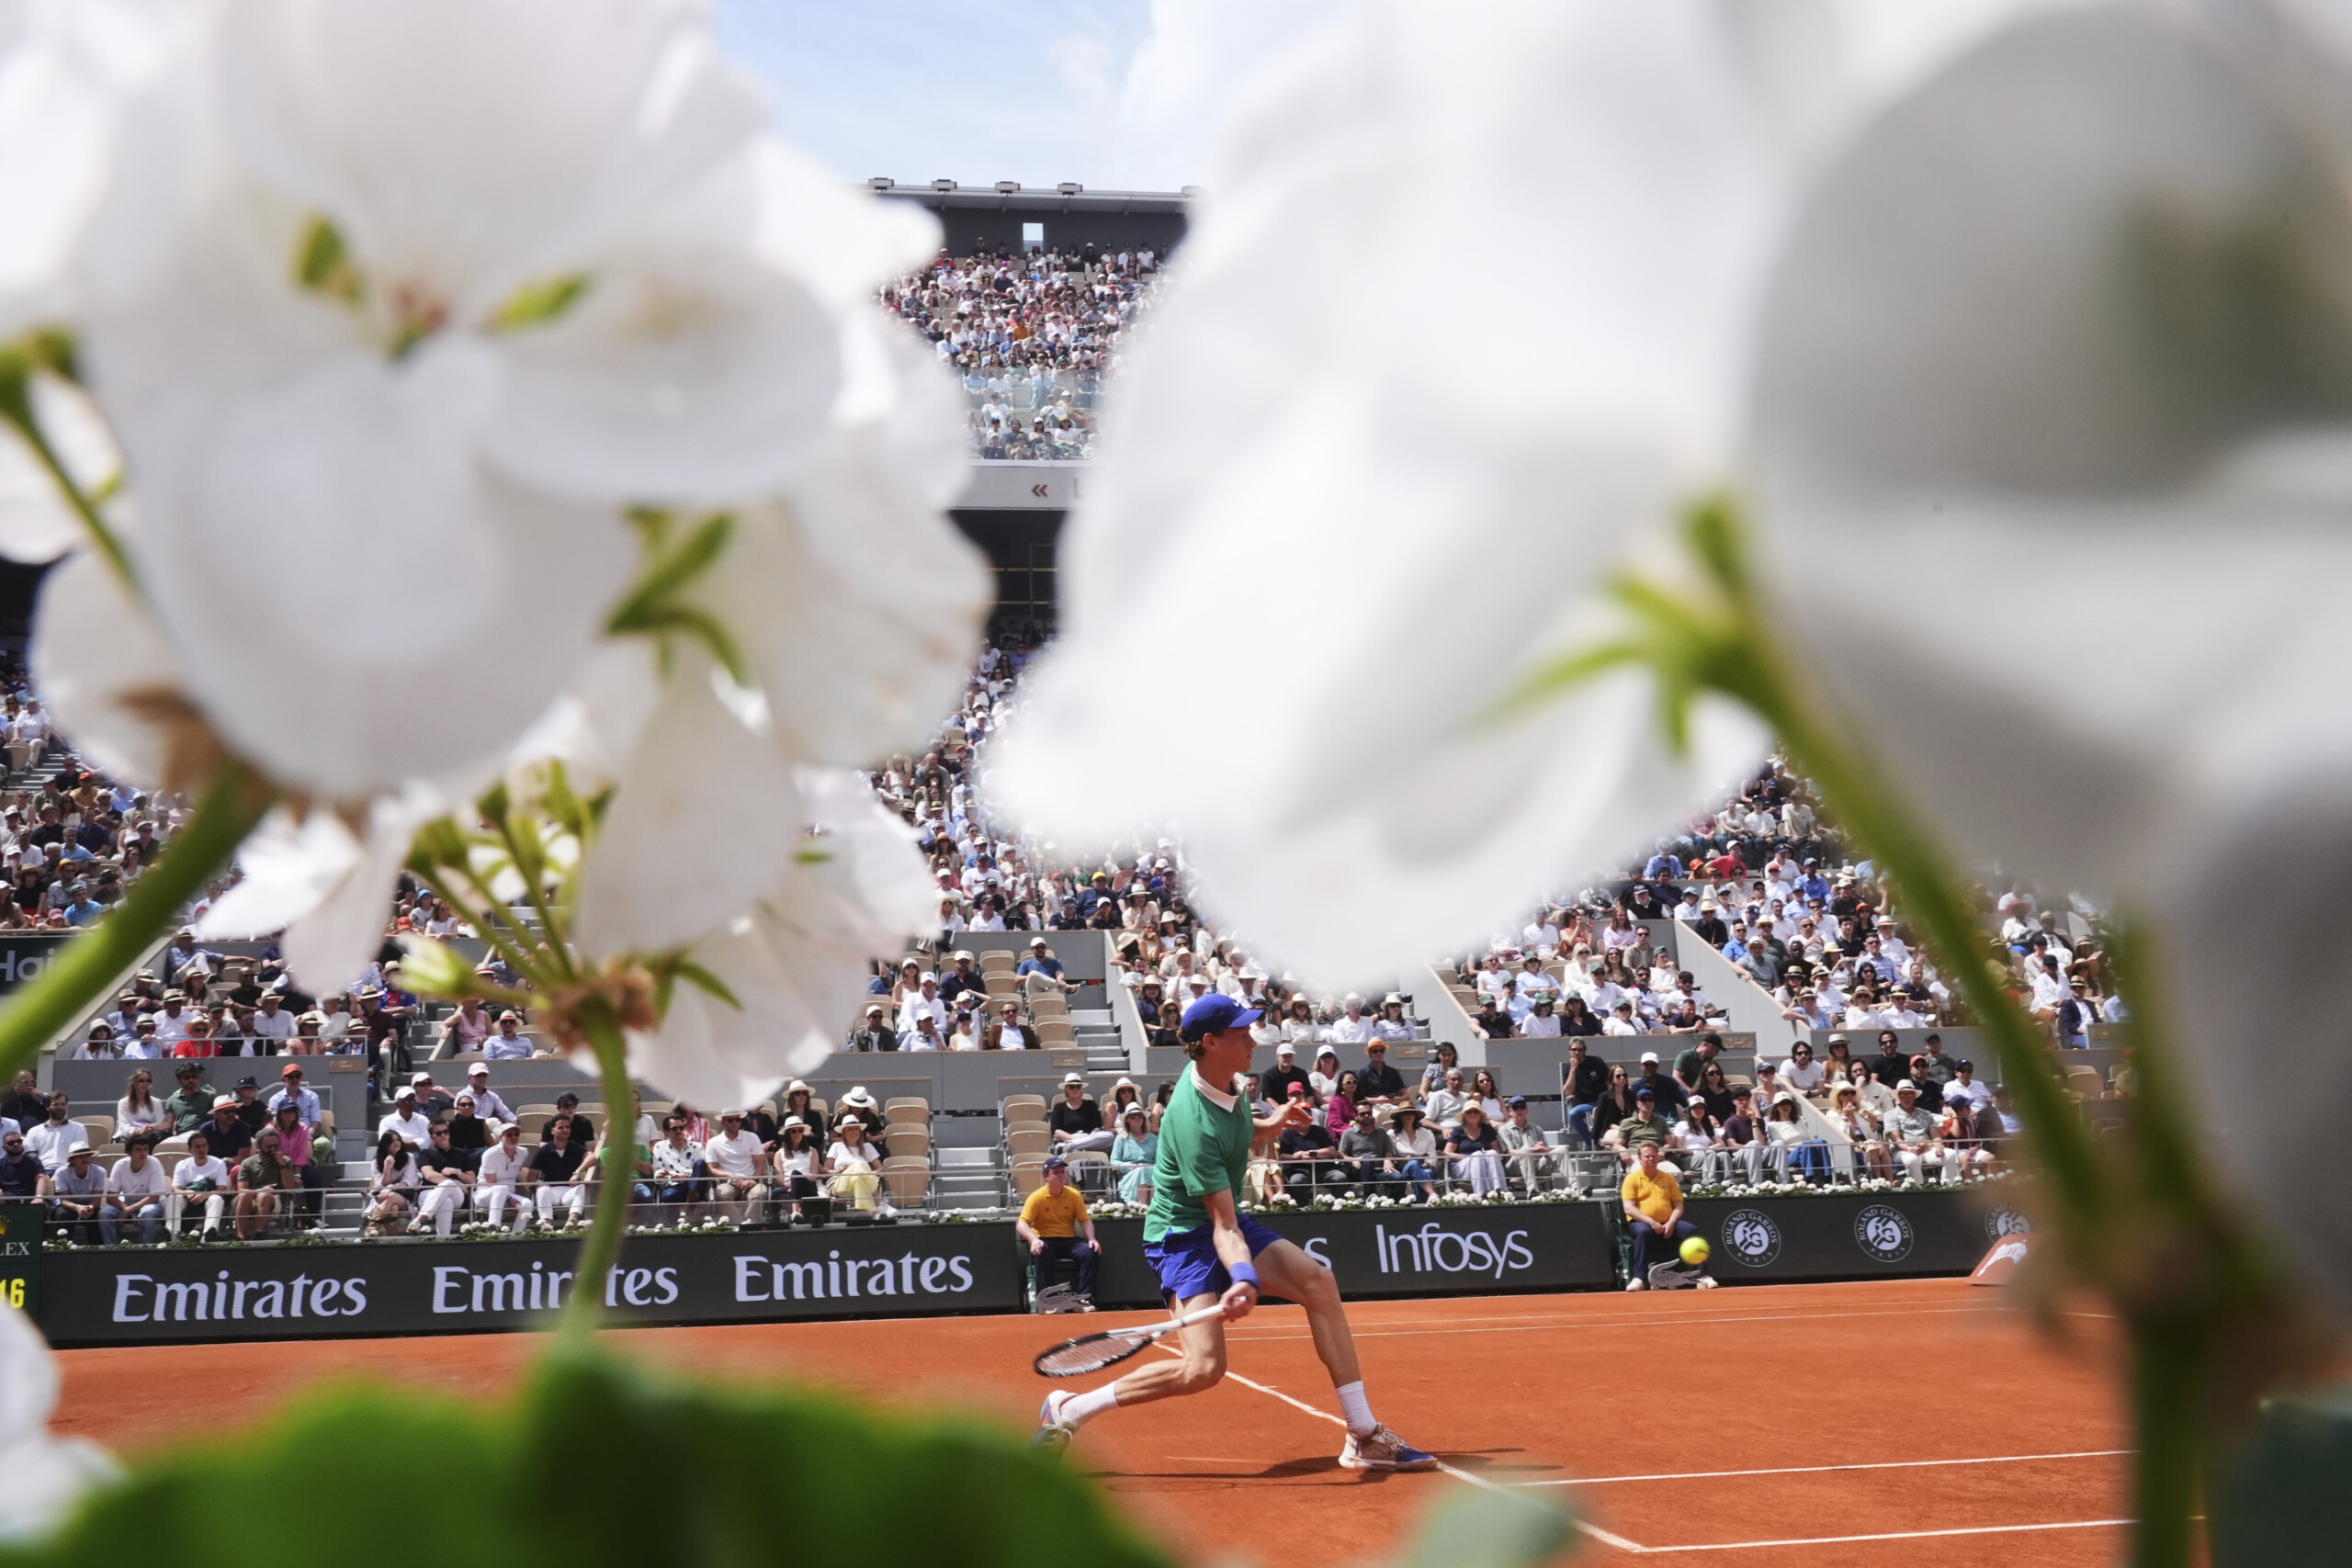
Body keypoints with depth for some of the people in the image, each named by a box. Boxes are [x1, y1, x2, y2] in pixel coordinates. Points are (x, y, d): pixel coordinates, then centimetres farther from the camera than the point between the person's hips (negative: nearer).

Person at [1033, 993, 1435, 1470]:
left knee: (1318, 1282, -11)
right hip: (1183, 1236, -9)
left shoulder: (1226, 1079, -3)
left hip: (1223, 1221, 9)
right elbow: (1224, 1226, -32)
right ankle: (1067, 1410, -6)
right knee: (1204, 1368, -22)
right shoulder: (1195, 1126, -30)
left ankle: (1363, 1436, -7)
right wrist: (1244, 1278, -47)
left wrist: (1267, 1125, 8)